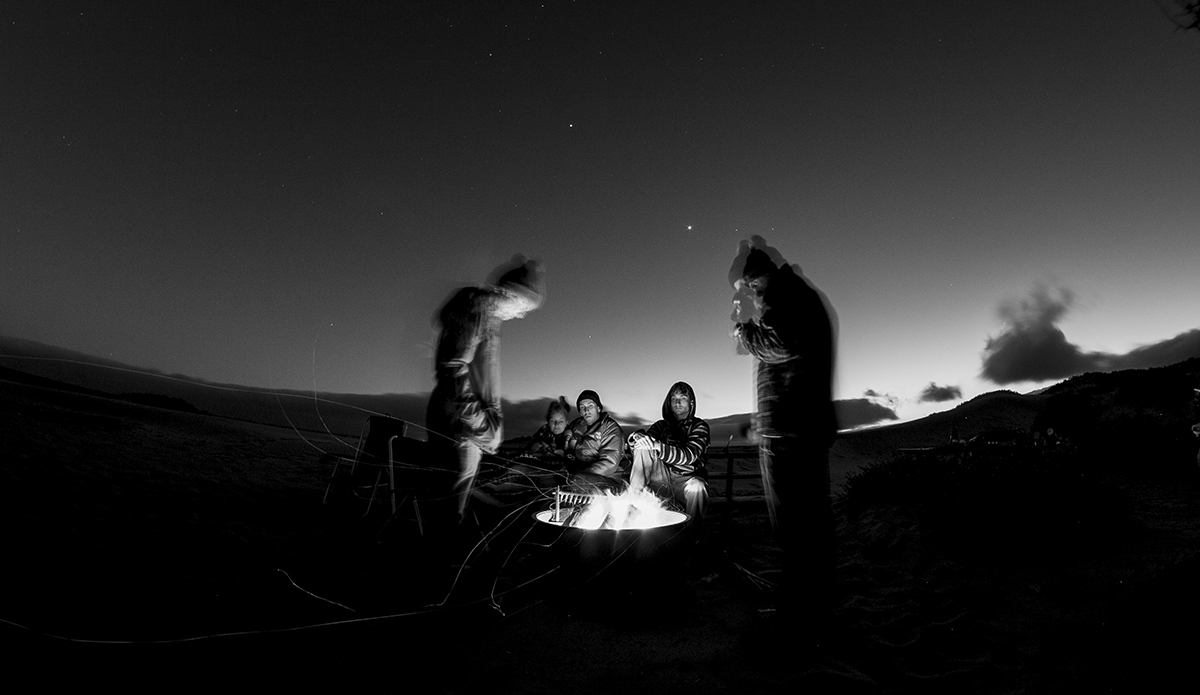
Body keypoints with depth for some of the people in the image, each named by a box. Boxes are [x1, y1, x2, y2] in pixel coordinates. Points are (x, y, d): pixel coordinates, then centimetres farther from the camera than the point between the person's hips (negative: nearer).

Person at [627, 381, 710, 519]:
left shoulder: (699, 426, 4)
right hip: (661, 480, 3)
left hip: (686, 481, -2)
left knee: (696, 486, -36)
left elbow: (689, 456, -14)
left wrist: (657, 446, -27)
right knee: (643, 447, -16)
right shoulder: (662, 425, 14)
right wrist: (636, 436, -23)